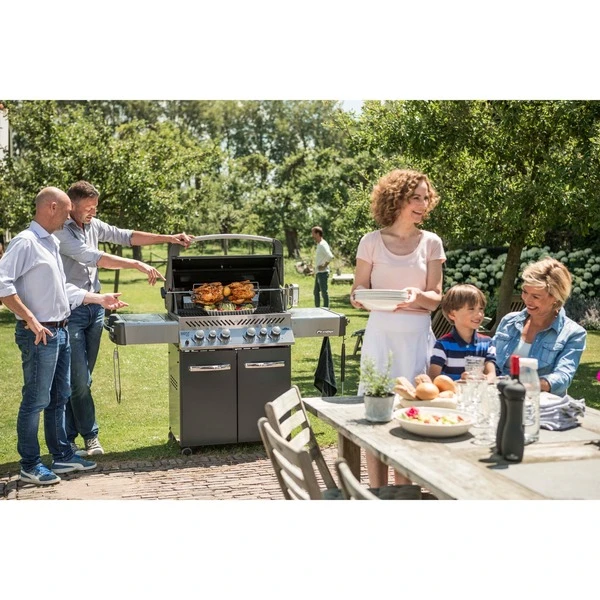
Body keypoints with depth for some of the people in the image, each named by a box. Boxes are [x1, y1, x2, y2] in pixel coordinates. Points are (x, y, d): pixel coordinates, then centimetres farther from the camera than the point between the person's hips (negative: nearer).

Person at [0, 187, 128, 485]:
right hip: (40, 334, -9)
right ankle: (30, 465, 11)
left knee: (59, 398, 16)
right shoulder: (25, 242, -14)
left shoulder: (52, 243, 14)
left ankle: (62, 455, 28)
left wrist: (100, 299, 18)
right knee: (35, 401, 0)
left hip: (61, 331, 9)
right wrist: (30, 319, -24)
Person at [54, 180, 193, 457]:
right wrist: (138, 265, -27)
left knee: (81, 379, 11)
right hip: (71, 310, -7)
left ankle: (68, 438, 20)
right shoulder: (60, 232, -14)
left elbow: (126, 236, 9)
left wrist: (167, 238, 0)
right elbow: (94, 257, -23)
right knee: (80, 380, -4)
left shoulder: (94, 225, 8)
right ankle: (90, 435, 12)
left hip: (94, 307, 7)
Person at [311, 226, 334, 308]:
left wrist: (324, 266, -19)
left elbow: (330, 257, -30)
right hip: (318, 273, 10)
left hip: (323, 273, -10)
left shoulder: (323, 245, -17)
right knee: (316, 292, 16)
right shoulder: (319, 244, 13)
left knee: (324, 292, -5)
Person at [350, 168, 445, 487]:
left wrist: (418, 296, -18)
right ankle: (378, 493, 12)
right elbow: (357, 294, 6)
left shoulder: (431, 242, 5)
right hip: (381, 335, -1)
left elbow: (436, 298, 4)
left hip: (417, 337, 1)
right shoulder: (371, 241, 2)